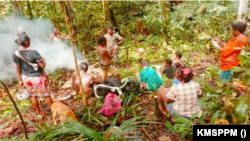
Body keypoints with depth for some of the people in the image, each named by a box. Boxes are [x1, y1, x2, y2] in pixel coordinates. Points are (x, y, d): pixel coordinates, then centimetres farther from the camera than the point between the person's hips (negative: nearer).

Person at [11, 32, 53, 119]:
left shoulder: (14, 55, -11)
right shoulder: (34, 53, -27)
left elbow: (17, 69, -2)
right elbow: (43, 65, -19)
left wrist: (20, 80, 12)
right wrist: (43, 60, 4)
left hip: (26, 78, 5)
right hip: (38, 78, -4)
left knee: (33, 96, 23)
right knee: (46, 95, 15)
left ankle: (39, 114, 39)